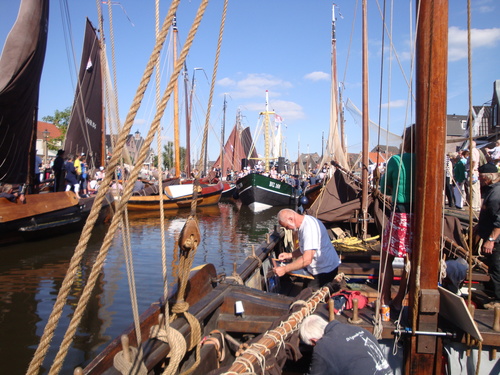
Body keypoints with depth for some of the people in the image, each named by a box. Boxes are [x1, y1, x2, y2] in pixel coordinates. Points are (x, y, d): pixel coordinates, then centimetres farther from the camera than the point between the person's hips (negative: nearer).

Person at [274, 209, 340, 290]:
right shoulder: (305, 222, 4)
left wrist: (284, 269, -28)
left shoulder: (309, 228, -28)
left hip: (324, 272, -10)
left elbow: (307, 260, -34)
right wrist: (290, 255, 6)